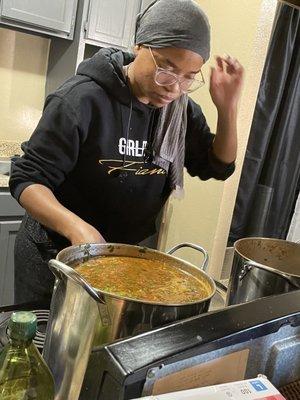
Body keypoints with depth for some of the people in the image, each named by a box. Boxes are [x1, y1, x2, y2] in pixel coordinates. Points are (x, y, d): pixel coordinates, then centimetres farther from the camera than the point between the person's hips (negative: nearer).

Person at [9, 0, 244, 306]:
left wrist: (227, 108, -14)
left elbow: (217, 167, 4)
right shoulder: (81, 99, -22)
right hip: (56, 255, -5)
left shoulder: (180, 109, -4)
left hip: (129, 256, 6)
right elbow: (27, 179, -20)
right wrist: (77, 228, -39)